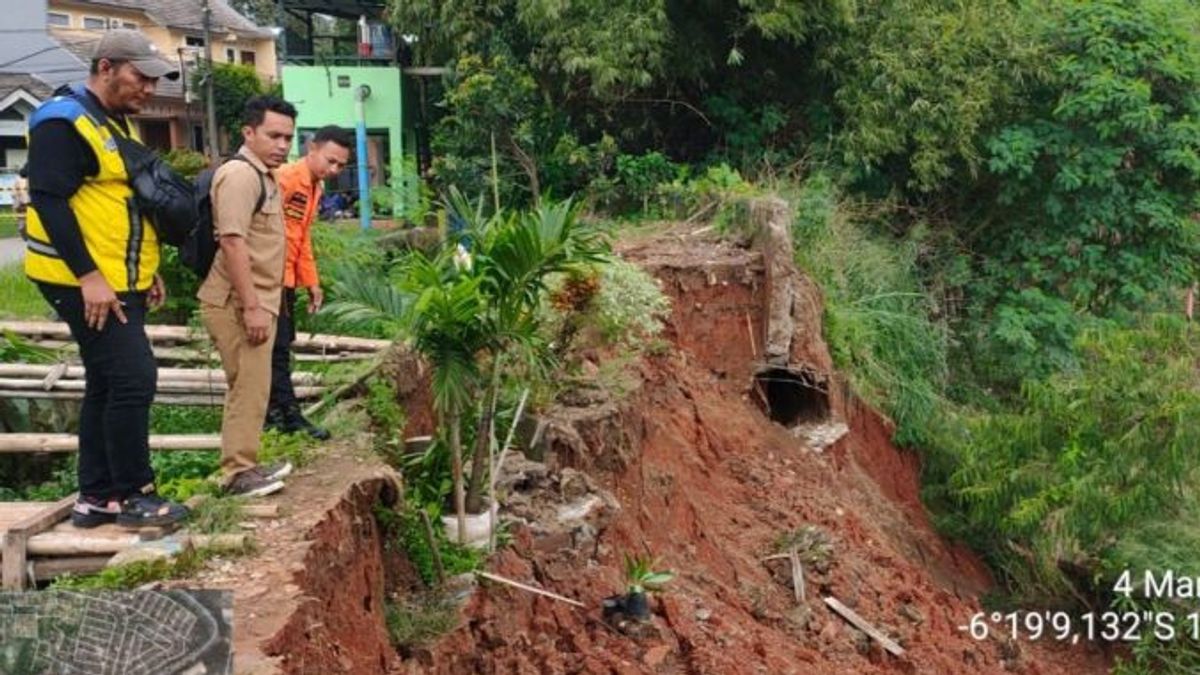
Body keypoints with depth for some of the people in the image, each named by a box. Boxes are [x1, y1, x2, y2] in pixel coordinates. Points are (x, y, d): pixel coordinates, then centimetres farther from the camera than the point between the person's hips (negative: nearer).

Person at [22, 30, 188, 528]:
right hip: (86, 283, -10)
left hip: (118, 282, 10)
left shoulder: (117, 123, 17)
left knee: (107, 385, 12)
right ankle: (132, 496, 0)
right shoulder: (63, 122, -14)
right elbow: (50, 202, -20)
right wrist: (88, 276, -24)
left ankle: (96, 497, 20)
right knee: (133, 380, -11)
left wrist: (147, 270, 19)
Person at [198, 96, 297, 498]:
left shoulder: (262, 175, 17)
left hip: (255, 301, 10)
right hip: (238, 304, -10)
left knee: (251, 386, 15)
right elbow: (232, 242, -24)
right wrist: (251, 306, -25)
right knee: (249, 386, -7)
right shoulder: (240, 174, -15)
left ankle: (245, 463, 24)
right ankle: (237, 473, 0)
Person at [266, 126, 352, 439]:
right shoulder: (285, 177, -16)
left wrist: (311, 282, 17)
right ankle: (287, 413, 2)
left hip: (286, 277, 10)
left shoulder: (315, 187, 13)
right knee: (277, 345, -4)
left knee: (282, 342, 13)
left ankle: (274, 412, 21)